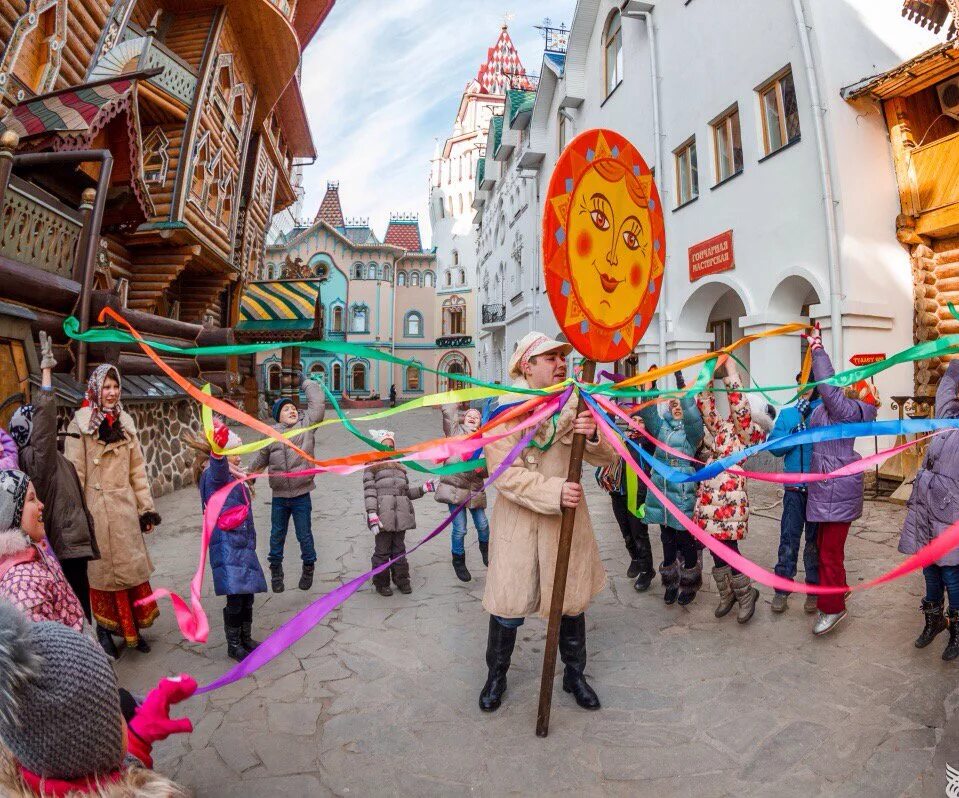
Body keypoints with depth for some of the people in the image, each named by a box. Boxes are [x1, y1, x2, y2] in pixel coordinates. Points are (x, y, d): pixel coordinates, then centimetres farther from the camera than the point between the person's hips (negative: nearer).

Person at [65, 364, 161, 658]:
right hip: (97, 507, -4)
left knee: (132, 566, 10)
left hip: (125, 506, 4)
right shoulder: (81, 423, -7)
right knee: (104, 569, 8)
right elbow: (74, 472, -8)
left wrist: (146, 508, 8)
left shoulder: (125, 421, 8)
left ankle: (133, 627, 25)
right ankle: (105, 630, 26)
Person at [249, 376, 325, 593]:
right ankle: (276, 570, 36)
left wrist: (309, 384, 1)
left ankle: (308, 568, 32)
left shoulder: (307, 425, -4)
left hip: (302, 496, -1)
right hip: (279, 496, 2)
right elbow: (260, 459, 14)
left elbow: (318, 403, -10)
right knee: (277, 535, 16)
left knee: (304, 535, 10)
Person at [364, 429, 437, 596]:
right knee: (382, 550, 3)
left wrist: (423, 489, 6)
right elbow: (369, 492, -7)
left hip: (401, 516, 5)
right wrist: (372, 515, -17)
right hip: (383, 517, -5)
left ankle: (401, 579, 26)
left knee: (399, 549, 14)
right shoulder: (372, 467, 3)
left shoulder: (400, 467, 22)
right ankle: (381, 582, 19)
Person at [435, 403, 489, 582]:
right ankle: (458, 562, 24)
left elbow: (488, 469, 6)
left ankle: (485, 549, 43)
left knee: (482, 525, 9)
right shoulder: (455, 431, 1)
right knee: (460, 529, 0)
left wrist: (482, 468, -14)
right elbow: (448, 410, -12)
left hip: (475, 489, 3)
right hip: (455, 487, -3)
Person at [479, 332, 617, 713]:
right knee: (508, 607, 7)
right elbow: (504, 473, -18)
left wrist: (593, 436, -28)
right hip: (518, 523, -3)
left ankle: (575, 675, 41)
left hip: (567, 522, 4)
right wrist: (553, 491, -29)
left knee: (572, 601, 17)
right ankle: (496, 676, 35)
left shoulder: (574, 408, 0)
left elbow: (607, 459, -6)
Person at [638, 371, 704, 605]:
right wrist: (648, 388, -20)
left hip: (684, 492, -4)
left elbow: (693, 416, -24)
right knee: (667, 539, 15)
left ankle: (689, 583, 27)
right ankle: (671, 582, 31)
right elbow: (648, 413, -6)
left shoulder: (692, 428, -3)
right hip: (661, 490, 4)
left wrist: (683, 388, -34)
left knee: (686, 539, 7)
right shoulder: (662, 425, 9)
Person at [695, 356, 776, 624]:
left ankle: (746, 593, 23)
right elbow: (705, 406, 16)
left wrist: (731, 372, -13)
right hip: (708, 497, 7)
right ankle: (727, 594, 32)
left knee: (728, 548, -1)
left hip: (729, 498, -7)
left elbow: (739, 406, -18)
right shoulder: (722, 427, 13)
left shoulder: (750, 433, -5)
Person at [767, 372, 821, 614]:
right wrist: (795, 433, -18)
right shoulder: (787, 413, 5)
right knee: (788, 538, 4)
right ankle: (782, 589, 13)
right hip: (794, 488, 2)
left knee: (815, 540, 11)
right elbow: (774, 447, -3)